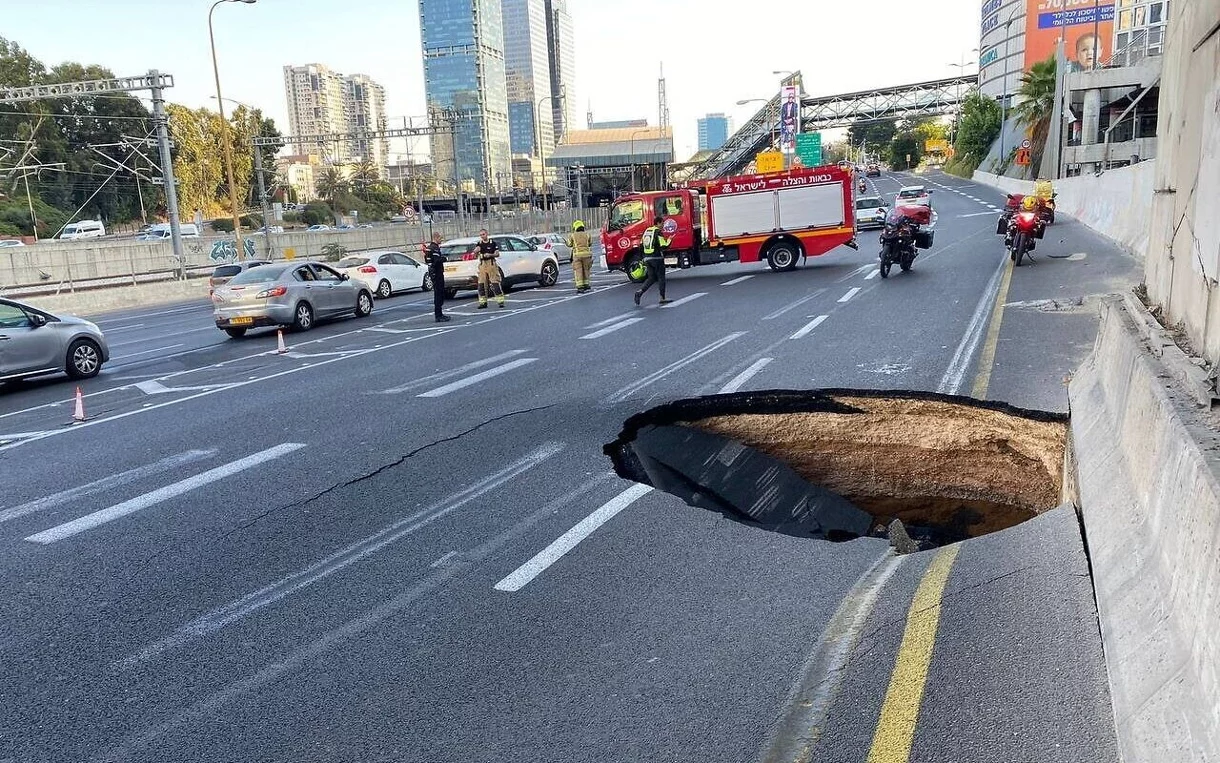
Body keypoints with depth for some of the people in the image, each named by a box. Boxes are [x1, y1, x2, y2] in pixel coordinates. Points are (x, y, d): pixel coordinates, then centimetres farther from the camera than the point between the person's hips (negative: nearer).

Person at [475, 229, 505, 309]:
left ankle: (500, 301, -4)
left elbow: (497, 254, 2)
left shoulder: (493, 243, 3)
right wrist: (477, 249, -30)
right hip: (482, 265, 4)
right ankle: (483, 302, 11)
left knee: (495, 283, -8)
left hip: (491, 264, -3)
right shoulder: (479, 244, 11)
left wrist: (490, 255, -16)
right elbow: (475, 251, -7)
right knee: (481, 284, 3)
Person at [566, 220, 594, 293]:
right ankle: (586, 285, 20)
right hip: (586, 254, 2)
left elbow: (569, 244, 17)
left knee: (578, 271, -2)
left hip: (577, 255, -2)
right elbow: (590, 243, 22)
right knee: (586, 270, 16)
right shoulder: (587, 235, 8)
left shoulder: (572, 236, 4)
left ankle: (580, 287, -9)